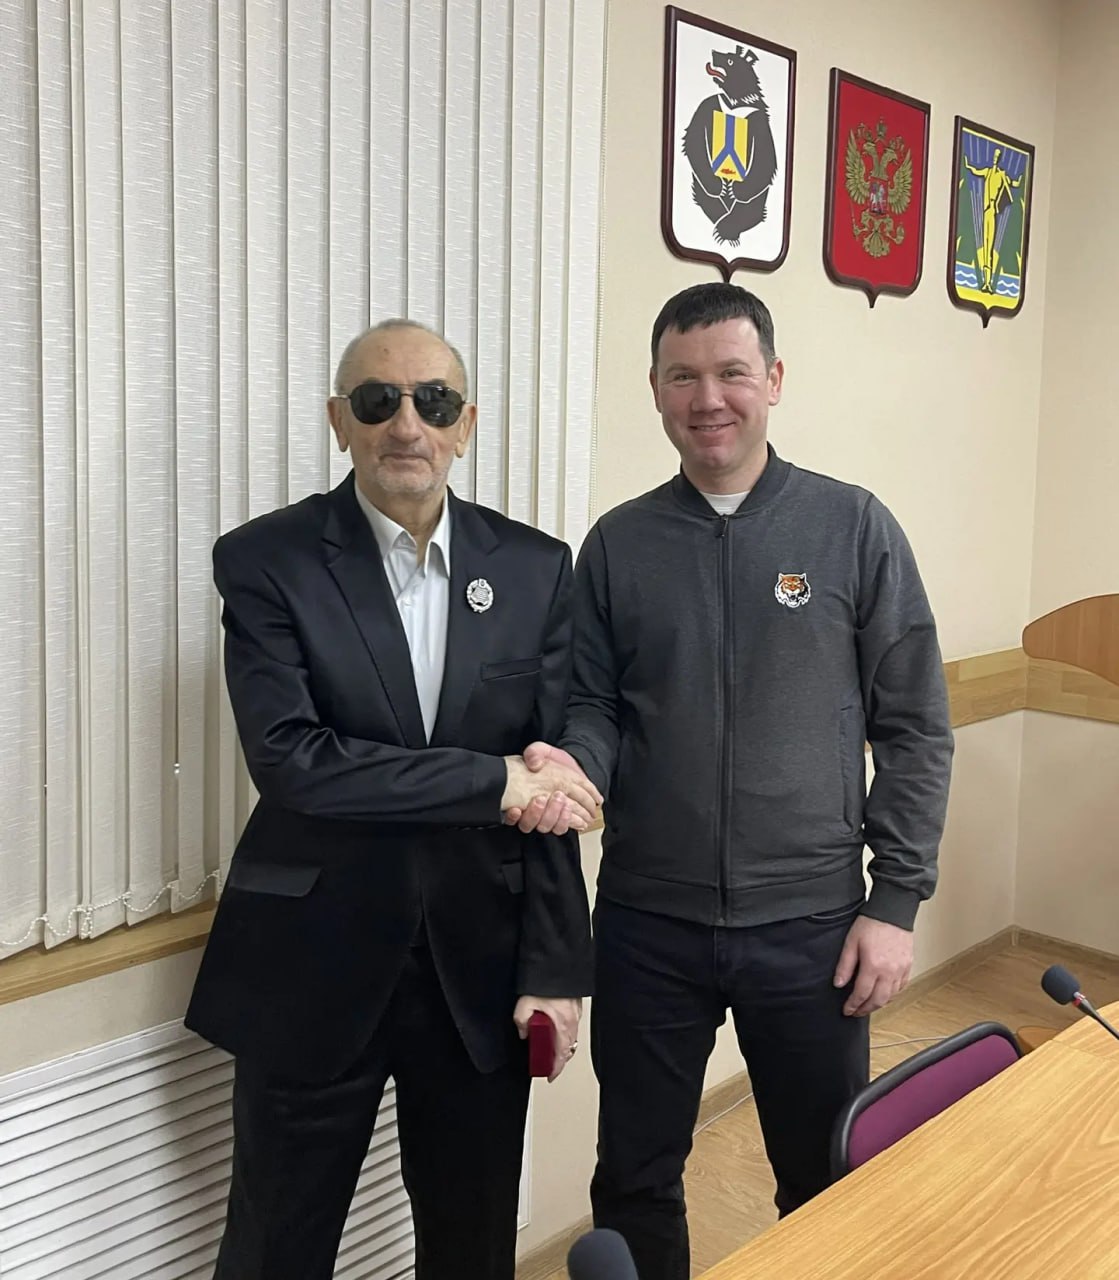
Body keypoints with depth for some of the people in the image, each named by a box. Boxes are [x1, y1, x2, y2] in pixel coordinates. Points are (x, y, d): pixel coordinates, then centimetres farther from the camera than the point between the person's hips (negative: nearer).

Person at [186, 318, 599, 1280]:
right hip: (314, 970, -2)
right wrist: (494, 781, -20)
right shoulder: (266, 561, -8)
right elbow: (289, 760, -20)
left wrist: (554, 969, -4)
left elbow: (555, 780, -1)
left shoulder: (536, 568, 0)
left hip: (480, 969, 3)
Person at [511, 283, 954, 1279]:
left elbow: (915, 729, -1)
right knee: (634, 1178, 15)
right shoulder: (617, 545, 2)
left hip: (811, 923, -1)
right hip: (648, 923, 2)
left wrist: (896, 903, -5)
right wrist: (571, 766, -17)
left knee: (833, 1186, 16)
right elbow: (596, 706, 6)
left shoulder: (854, 530, -3)